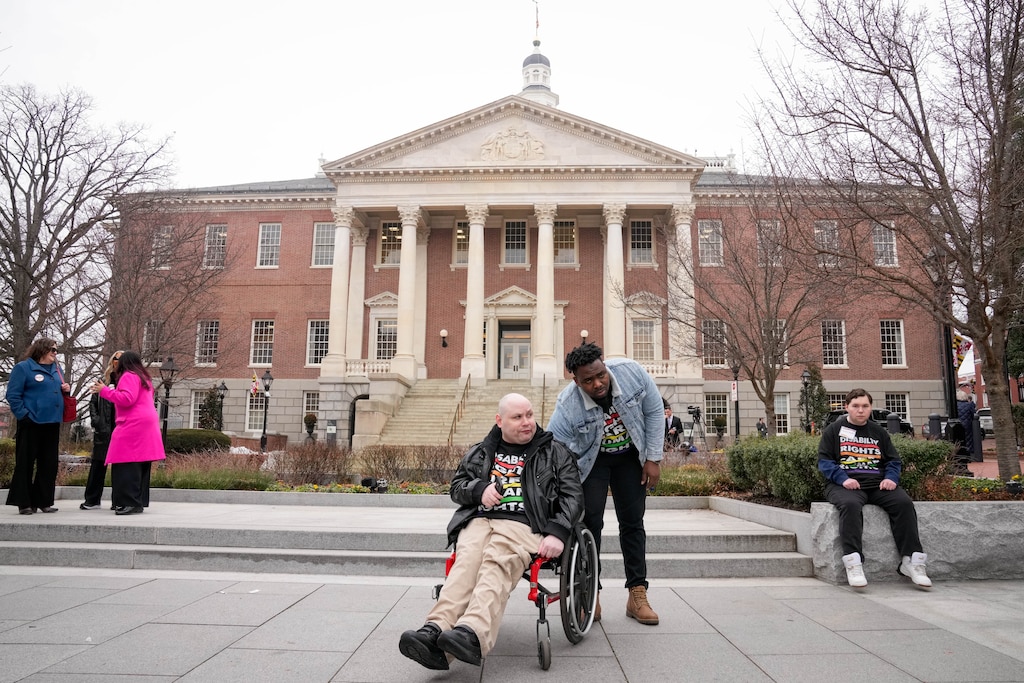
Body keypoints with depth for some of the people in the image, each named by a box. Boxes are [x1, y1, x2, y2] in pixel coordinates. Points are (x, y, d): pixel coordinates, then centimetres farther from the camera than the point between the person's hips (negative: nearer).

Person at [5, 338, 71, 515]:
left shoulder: (56, 368, 16)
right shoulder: (23, 367, -4)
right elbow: (13, 395, -10)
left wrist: (66, 390, 4)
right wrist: (24, 415, -17)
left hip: (52, 423, 6)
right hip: (31, 423, -6)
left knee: (49, 464, 7)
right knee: (25, 463, 0)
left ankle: (43, 501, 15)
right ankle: (24, 502, 7)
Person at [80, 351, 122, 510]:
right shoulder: (104, 380, 12)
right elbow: (93, 402, 13)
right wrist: (95, 420, 2)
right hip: (104, 429, 3)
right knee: (98, 463, 4)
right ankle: (92, 499, 10)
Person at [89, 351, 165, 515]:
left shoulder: (129, 376, -5)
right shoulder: (144, 377, 22)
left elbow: (127, 399, -18)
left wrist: (104, 390, -11)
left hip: (133, 425, -10)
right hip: (147, 423, 10)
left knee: (127, 465, -10)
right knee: (140, 465, 10)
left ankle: (131, 503, -13)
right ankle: (140, 501, 12)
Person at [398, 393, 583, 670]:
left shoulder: (555, 453, 16)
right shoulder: (480, 452, 25)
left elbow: (573, 495, 9)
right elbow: (457, 486, 25)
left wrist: (558, 533, -9)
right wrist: (479, 489, 1)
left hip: (523, 525, -2)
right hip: (478, 521, 3)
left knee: (496, 565, -34)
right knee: (466, 563, -31)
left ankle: (471, 635, -55)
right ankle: (434, 632, -50)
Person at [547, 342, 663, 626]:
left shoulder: (631, 372, -28)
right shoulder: (567, 407, -33)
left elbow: (655, 411, -12)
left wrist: (654, 458, -11)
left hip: (631, 456, 2)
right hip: (591, 461, -2)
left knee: (632, 522, 4)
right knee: (590, 522, -10)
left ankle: (637, 595, 11)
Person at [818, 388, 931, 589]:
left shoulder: (879, 432, 23)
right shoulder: (834, 430, 11)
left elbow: (894, 461, 18)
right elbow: (824, 460, 2)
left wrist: (891, 477, -5)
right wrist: (842, 478, -16)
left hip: (877, 483, 4)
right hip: (846, 484, -4)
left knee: (904, 502, -25)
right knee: (850, 504, -36)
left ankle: (912, 560, -20)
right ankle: (853, 563, -40)